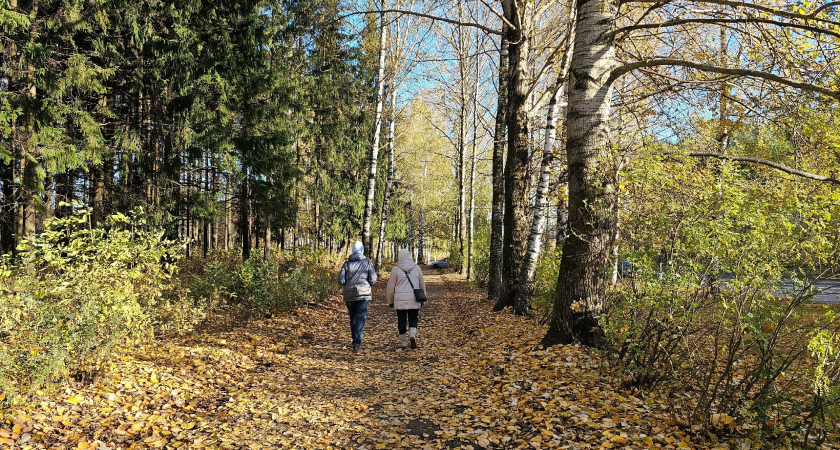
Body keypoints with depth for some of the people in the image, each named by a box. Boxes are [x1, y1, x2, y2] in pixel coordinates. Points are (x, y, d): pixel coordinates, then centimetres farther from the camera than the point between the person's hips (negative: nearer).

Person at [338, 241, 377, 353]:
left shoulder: (347, 263, 0)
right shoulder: (367, 263, -4)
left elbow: (341, 280, -4)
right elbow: (373, 280, -7)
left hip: (349, 294, 2)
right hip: (363, 294, -2)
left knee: (353, 318, 16)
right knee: (360, 319, -2)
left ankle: (356, 342, 24)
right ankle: (357, 343, -13)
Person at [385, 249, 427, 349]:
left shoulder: (396, 269, -2)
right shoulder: (416, 268, 4)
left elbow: (390, 287, -1)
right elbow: (422, 285, 10)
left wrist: (390, 301, 10)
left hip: (400, 300, -1)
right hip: (414, 299, 1)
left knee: (401, 320, 10)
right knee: (413, 319, 13)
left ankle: (403, 342, 15)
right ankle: (412, 336, -10)